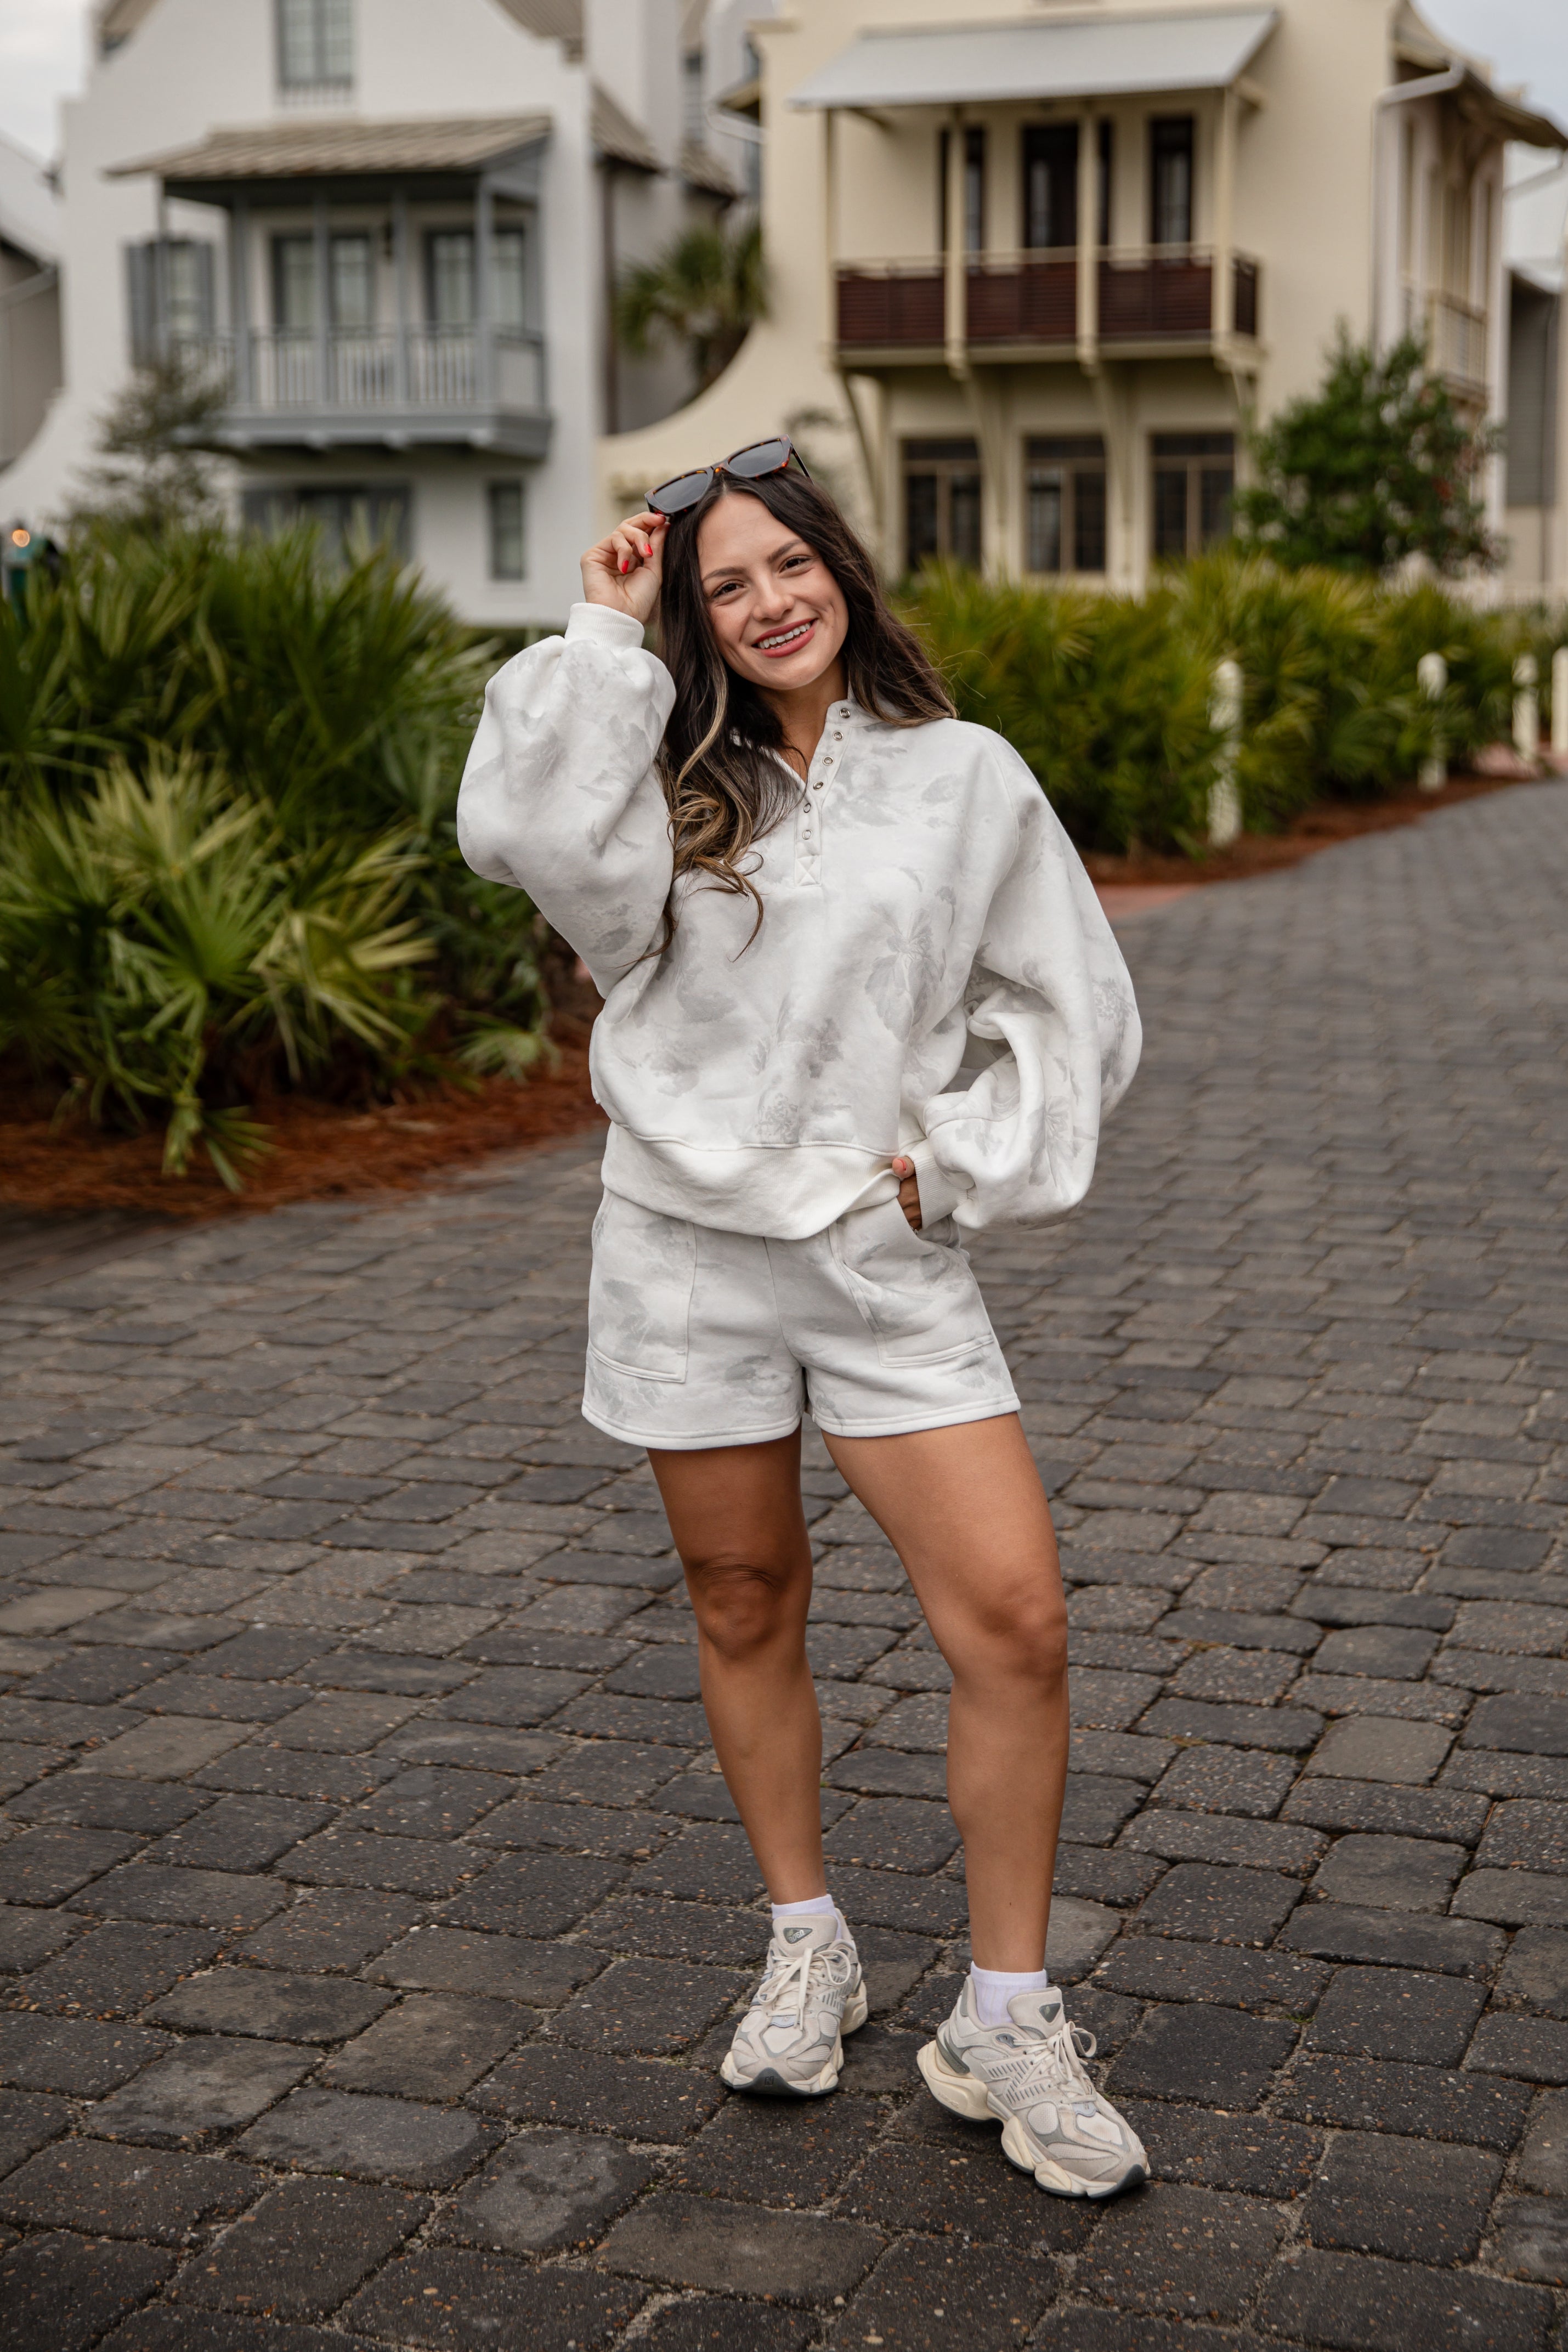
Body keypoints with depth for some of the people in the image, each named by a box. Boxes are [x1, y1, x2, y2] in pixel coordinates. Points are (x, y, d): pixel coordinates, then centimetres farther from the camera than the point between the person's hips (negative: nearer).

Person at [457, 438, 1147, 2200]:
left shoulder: (965, 777, 2)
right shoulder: (672, 781, 4)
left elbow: (1072, 1011, 8)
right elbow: (520, 831, -19)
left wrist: (956, 1164, -3)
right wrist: (606, 634, -11)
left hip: (884, 1254, -1)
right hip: (683, 1250, 1)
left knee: (1015, 1620, -10)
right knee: (745, 1613, 12)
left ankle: (1005, 2025, 6)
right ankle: (807, 1952, 32)